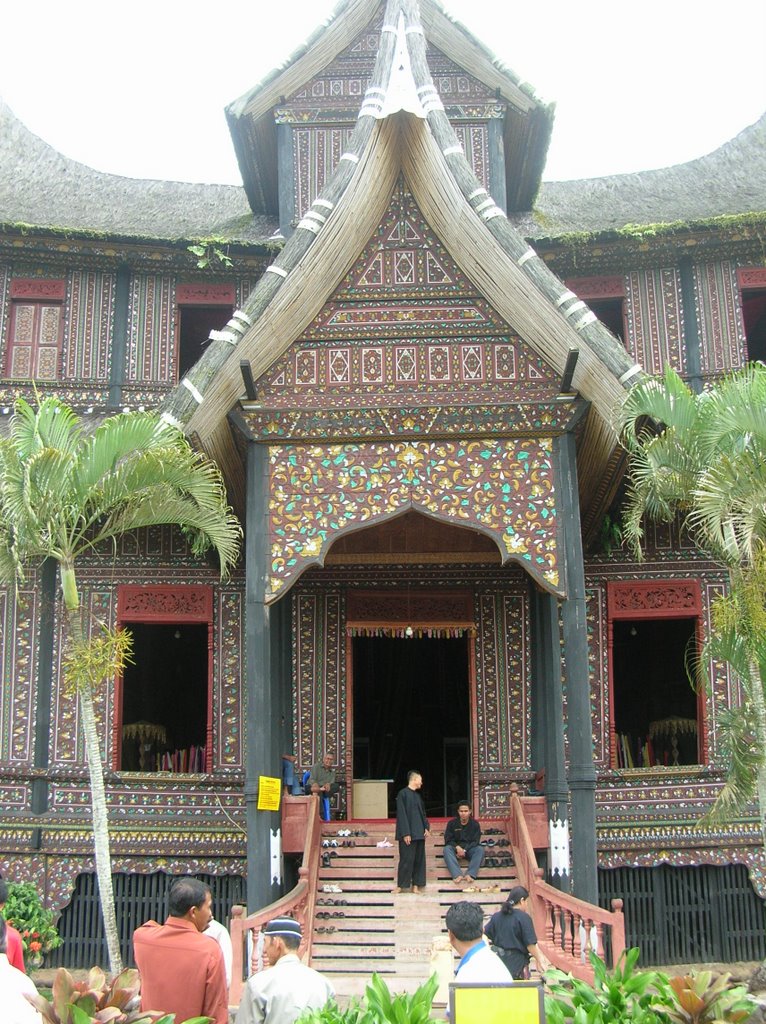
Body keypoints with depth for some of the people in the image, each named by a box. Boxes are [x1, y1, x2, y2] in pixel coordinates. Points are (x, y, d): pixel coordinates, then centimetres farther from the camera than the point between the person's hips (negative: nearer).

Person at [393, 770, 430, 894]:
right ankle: (401, 885, 4)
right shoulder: (402, 794, -8)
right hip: (408, 834, -7)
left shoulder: (418, 795, 15)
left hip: (419, 833, 7)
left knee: (419, 859, 6)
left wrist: (426, 827, 4)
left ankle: (416, 885, 12)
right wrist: (405, 833, -18)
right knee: (406, 859, -5)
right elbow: (401, 814, -13)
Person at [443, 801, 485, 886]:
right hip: (455, 849, 0)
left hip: (469, 849, 0)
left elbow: (475, 841, -5)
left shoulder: (475, 824, 1)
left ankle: (470, 874, -44)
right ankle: (457, 875, -48)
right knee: (446, 849, -32)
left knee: (480, 849, -30)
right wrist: (457, 847, -22)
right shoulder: (452, 823, 0)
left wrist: (464, 850, -20)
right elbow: (448, 840, -3)